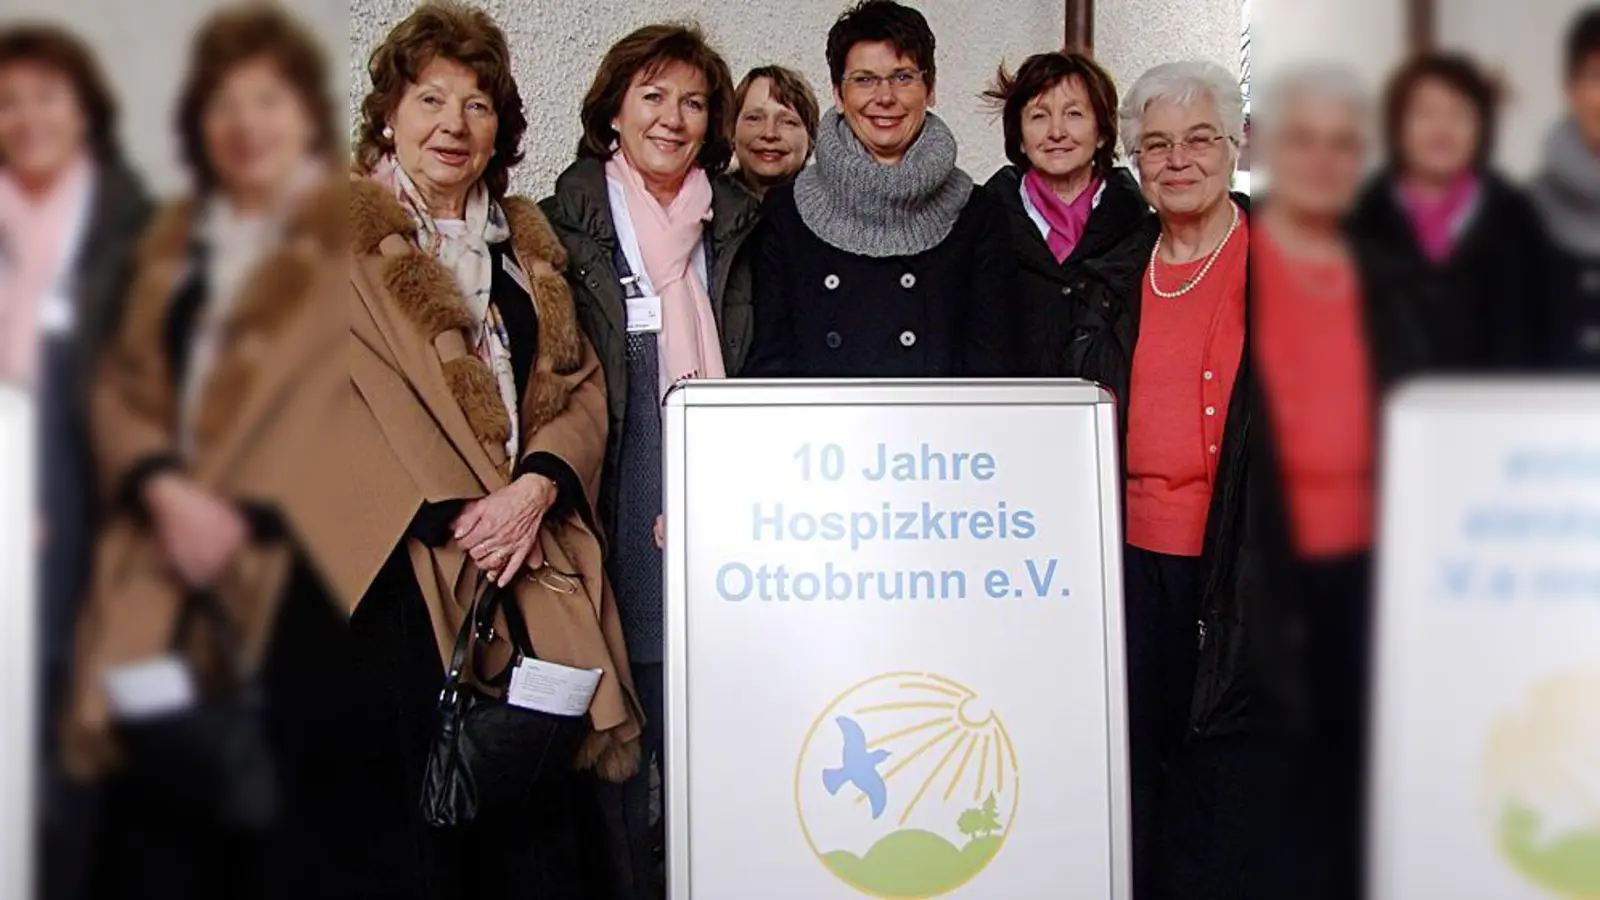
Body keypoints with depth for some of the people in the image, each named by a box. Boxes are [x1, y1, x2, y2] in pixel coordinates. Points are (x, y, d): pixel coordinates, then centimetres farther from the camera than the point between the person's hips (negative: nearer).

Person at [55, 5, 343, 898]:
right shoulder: (174, 240, 20)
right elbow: (124, 388, 13)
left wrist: (249, 513, -16)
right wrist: (164, 489, -7)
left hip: (292, 580, -5)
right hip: (169, 583, 5)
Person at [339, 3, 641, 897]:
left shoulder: (525, 240, 18)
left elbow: (582, 384, 11)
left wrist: (536, 486, -8)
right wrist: (455, 511, -13)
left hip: (532, 573, 4)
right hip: (400, 570, -4)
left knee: (536, 828, 4)